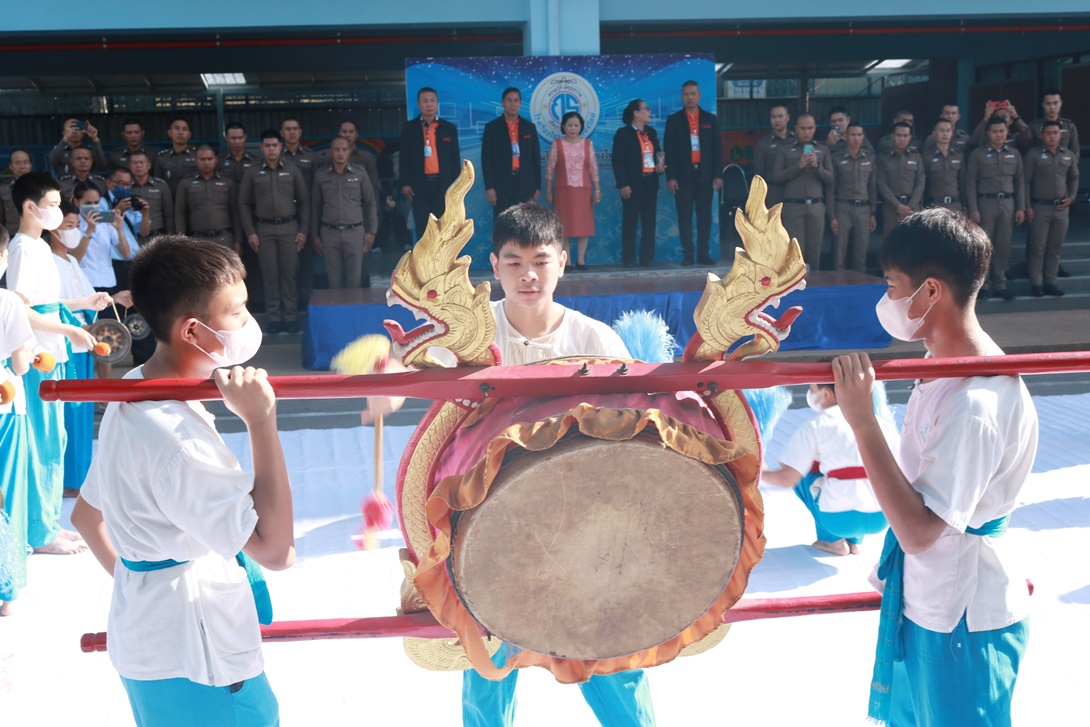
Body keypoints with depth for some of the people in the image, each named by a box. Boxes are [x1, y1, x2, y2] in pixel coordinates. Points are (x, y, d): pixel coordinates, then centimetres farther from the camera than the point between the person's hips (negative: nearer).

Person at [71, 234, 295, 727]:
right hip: (193, 665, -9)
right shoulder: (173, 436, -29)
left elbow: (86, 515, 14)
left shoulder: (131, 400, 3)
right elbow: (275, 549, -31)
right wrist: (261, 422, -32)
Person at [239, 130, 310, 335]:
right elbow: (244, 204, 5)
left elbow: (304, 201, 5)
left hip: (289, 227, 0)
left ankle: (290, 317, 7)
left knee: (289, 273, 1)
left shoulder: (293, 171, 5)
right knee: (270, 275, 1)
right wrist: (250, 232, -2)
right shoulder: (252, 174, 5)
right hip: (264, 229, 0)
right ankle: (274, 318, 6)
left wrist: (303, 230, -1)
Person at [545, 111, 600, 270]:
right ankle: (567, 261, 3)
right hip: (563, 190, -2)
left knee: (583, 224, 2)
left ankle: (581, 259, 9)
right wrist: (548, 191, -3)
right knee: (564, 225, -1)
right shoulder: (557, 144, 2)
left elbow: (593, 168, 5)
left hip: (583, 190, 2)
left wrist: (597, 189, 0)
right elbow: (550, 169, 0)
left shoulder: (588, 144, 6)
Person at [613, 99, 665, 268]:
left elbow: (658, 154, 22)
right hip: (633, 184, -6)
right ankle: (629, 259, 4)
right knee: (630, 222, -1)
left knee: (649, 221, 6)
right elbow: (617, 161, -9)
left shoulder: (652, 132, 14)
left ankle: (647, 258, 12)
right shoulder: (623, 133, -5)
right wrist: (623, 184, -16)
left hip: (650, 183, 6)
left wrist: (660, 167, -1)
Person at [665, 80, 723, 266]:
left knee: (705, 215, 1)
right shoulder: (674, 120, 6)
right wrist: (671, 177, -7)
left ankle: (703, 254, 4)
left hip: (705, 175, 2)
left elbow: (717, 148, 8)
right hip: (683, 175, -1)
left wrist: (718, 174, -1)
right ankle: (687, 255, 1)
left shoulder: (710, 119, 10)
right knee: (684, 215, -1)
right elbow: (669, 150, 1)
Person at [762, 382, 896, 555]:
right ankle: (854, 540, 19)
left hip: (840, 519, -5)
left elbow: (787, 479, -4)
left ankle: (833, 540, 15)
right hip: (882, 519, 5)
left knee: (800, 474, 19)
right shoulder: (884, 423, 10)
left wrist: (761, 473, 17)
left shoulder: (815, 426, -2)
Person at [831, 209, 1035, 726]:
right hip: (923, 599, 9)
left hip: (963, 619, -9)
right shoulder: (945, 364, -2)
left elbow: (919, 532, -33)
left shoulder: (976, 403, -31)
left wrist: (862, 420, -37)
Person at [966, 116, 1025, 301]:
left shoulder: (1014, 154, 9)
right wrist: (973, 209, -10)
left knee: (1003, 246, 5)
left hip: (1008, 203, 3)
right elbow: (970, 182, -4)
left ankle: (1000, 285, 12)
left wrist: (1021, 208, 4)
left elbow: (1020, 182, 11)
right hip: (986, 202, -3)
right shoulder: (978, 154, -1)